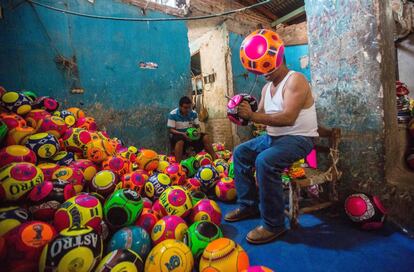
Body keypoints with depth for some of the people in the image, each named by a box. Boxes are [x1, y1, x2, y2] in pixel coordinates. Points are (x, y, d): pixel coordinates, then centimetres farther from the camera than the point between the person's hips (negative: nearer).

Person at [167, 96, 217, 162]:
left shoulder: (193, 113, -2)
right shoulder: (173, 114, -14)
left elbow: (197, 126, 5)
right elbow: (171, 130, -14)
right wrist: (183, 134, -30)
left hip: (191, 134, 4)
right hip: (178, 135, -4)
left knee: (205, 137, -13)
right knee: (180, 141, -39)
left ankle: (215, 159, -9)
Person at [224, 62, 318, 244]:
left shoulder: (295, 80, -14)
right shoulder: (267, 87, 13)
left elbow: (288, 118, -27)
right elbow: (261, 116, 9)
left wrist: (252, 115, -28)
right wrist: (245, 114, -12)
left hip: (299, 138, -9)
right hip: (273, 136, 9)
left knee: (265, 161, -32)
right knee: (240, 153, 8)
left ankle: (273, 224, -15)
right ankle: (248, 205, 15)